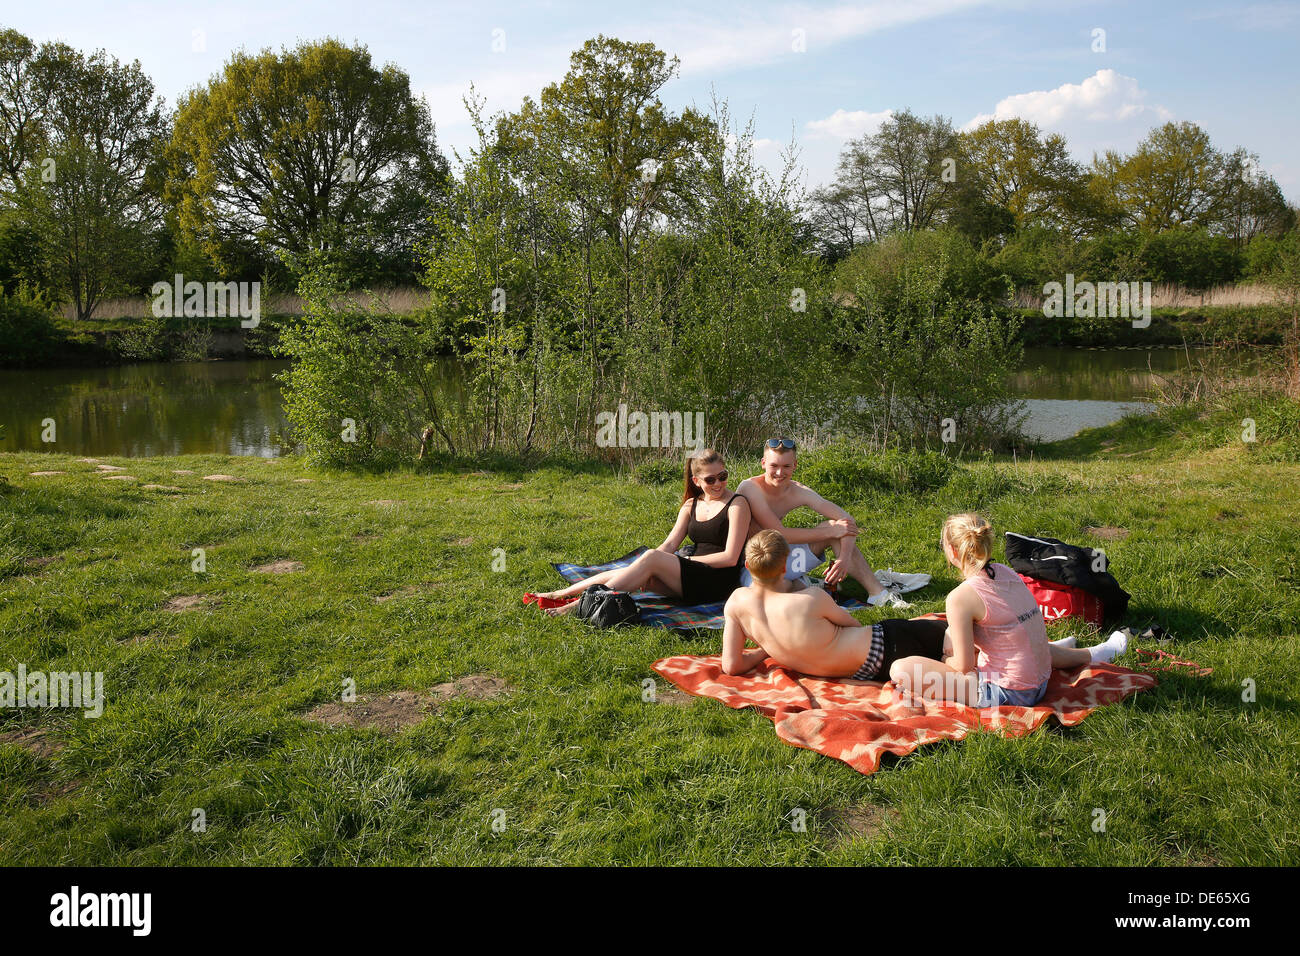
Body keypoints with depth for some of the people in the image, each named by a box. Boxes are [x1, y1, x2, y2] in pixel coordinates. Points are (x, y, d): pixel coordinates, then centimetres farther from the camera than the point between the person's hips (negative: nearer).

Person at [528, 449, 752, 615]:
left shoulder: (737, 504, -5)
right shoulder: (692, 504, 14)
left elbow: (730, 557, -12)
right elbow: (670, 544, 6)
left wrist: (685, 560, -10)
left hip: (720, 582, -6)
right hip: (693, 578, 6)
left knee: (652, 559, -27)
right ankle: (560, 595, -7)